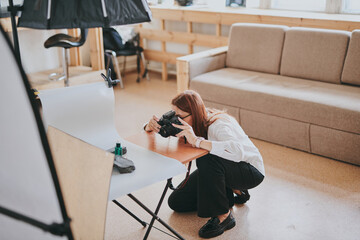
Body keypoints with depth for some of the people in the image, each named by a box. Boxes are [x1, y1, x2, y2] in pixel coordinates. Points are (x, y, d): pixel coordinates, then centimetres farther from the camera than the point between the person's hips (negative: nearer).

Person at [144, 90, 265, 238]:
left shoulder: (218, 125, -33)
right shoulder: (189, 121, -12)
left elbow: (238, 151, -53)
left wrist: (197, 141, -55)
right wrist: (151, 126, -27)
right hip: (218, 169, 8)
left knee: (206, 159, -39)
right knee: (176, 202, 0)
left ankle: (224, 216, -20)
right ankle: (230, 190, 11)